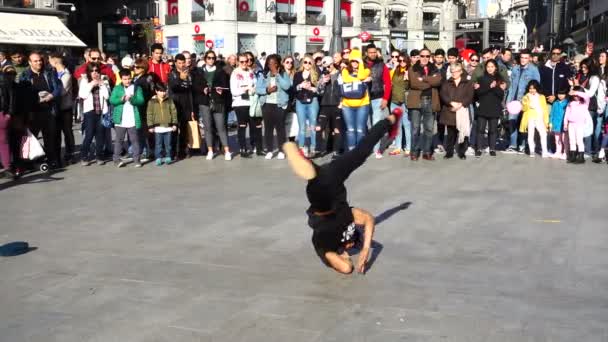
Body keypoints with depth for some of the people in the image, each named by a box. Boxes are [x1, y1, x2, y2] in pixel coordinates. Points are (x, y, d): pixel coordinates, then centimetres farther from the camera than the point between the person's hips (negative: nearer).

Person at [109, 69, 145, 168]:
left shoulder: (137, 88, 7)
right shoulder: (117, 88, 8)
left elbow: (141, 100, -4)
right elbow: (111, 100, -2)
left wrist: (132, 99, -22)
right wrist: (121, 99, -18)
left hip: (133, 120, 0)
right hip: (120, 119, 0)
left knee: (135, 140, 4)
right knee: (119, 140, 5)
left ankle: (136, 159, 9)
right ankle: (116, 159, 10)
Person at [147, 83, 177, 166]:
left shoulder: (169, 100, 5)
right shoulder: (152, 101, 1)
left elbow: (174, 112, 6)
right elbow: (149, 114, 1)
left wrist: (174, 124, 1)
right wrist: (150, 126, -4)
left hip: (168, 126, 1)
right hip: (157, 127, -1)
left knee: (168, 143, 6)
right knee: (158, 144, 3)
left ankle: (168, 157, 15)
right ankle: (158, 158, 9)